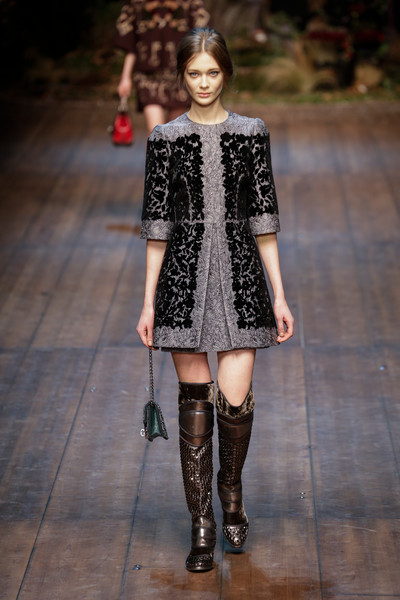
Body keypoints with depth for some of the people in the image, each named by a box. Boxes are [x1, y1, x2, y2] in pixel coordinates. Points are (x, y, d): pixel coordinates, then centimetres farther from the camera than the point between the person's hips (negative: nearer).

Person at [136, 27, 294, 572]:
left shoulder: (251, 134, 4)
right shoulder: (166, 138, 3)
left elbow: (263, 218, 5)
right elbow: (156, 223, 4)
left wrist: (279, 296, 1)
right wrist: (148, 302, 2)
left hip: (239, 272, 0)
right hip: (184, 273, 0)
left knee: (235, 399, -6)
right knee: (194, 398, 3)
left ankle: (231, 489, 25)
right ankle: (202, 523, 12)